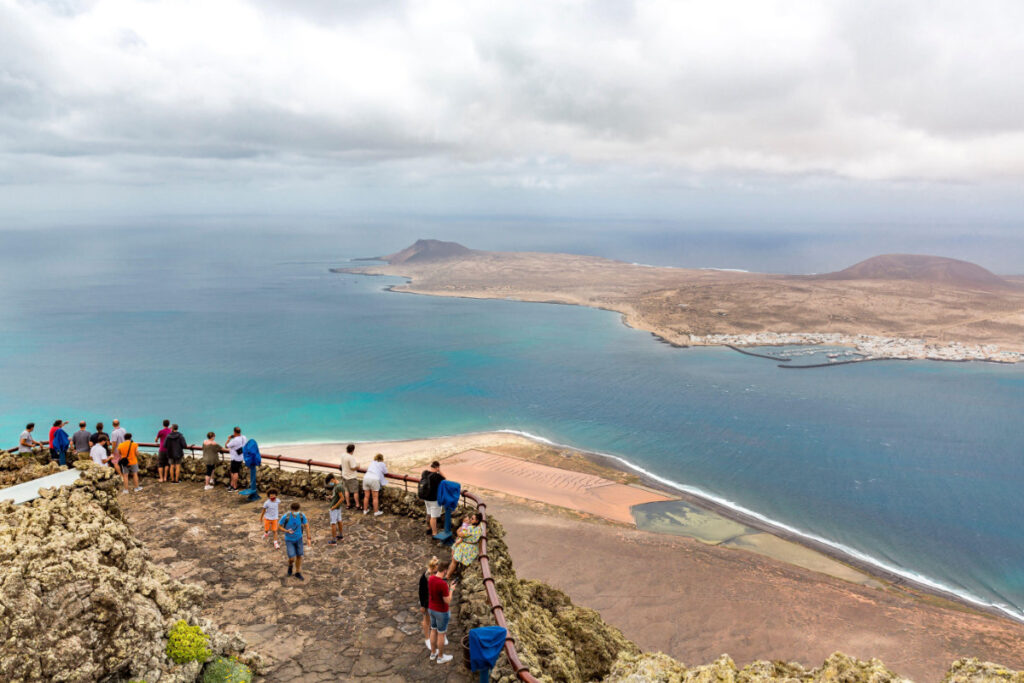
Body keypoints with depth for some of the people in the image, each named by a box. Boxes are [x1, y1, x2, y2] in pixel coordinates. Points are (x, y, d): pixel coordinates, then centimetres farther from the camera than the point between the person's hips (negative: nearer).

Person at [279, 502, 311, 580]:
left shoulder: (301, 515, -20)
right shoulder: (286, 517, -28)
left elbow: (306, 525, -5)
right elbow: (279, 526, -11)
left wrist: (309, 538, -4)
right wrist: (287, 531, -29)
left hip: (298, 538, 3)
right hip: (289, 540, -3)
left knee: (299, 556, 10)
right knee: (292, 558, -8)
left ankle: (298, 573, 32)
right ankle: (290, 565, 29)